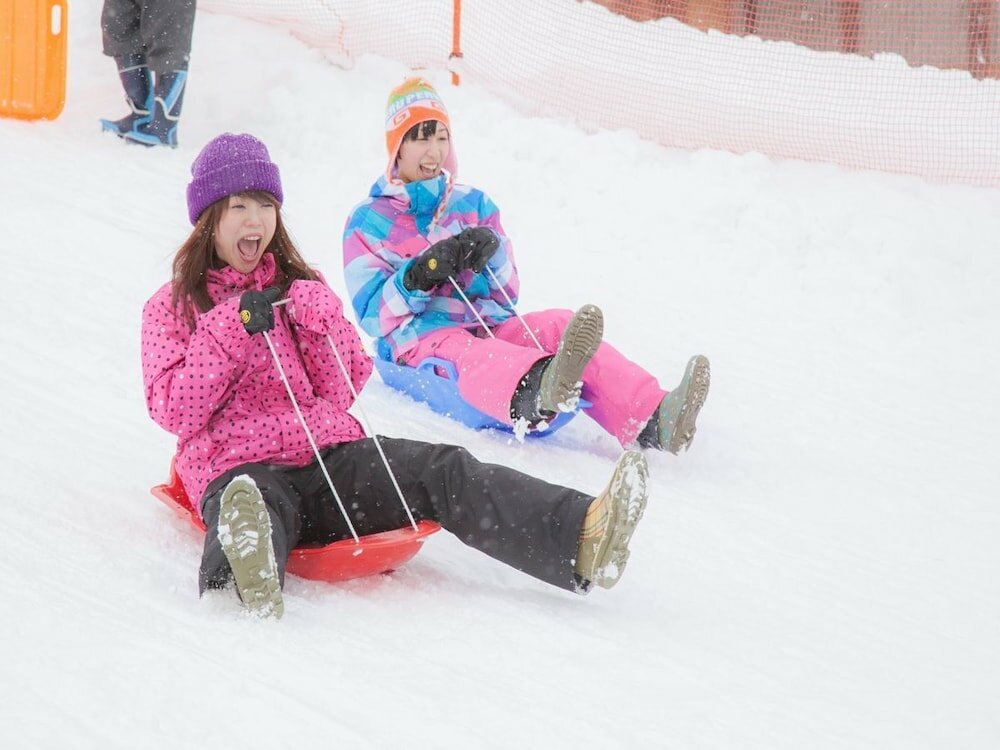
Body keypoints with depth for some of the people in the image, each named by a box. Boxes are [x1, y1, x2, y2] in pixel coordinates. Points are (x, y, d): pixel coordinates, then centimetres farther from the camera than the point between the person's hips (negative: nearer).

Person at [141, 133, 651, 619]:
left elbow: (342, 391, 13)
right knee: (261, 511, -42)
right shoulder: (173, 306, 14)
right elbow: (174, 410, -2)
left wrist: (319, 318, -4)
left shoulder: (298, 288, 23)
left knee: (444, 472, -22)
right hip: (242, 468, -4)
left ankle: (581, 537, -44)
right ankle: (248, 574, -81)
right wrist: (232, 327, -10)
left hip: (332, 455, 4)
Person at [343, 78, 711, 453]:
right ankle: (538, 391, -79)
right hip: (419, 339, -5)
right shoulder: (369, 222, 9)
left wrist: (492, 256, -8)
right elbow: (373, 314, 1)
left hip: (489, 326, 5)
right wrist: (418, 275, -17)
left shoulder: (473, 204, 21)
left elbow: (506, 294, 15)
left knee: (558, 325, -26)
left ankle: (649, 419, -51)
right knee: (469, 353, -40)